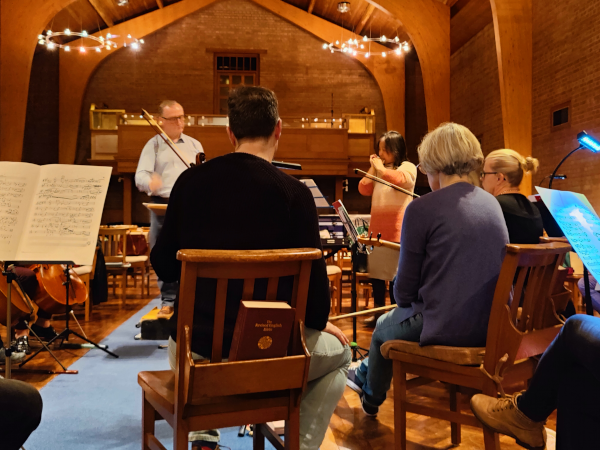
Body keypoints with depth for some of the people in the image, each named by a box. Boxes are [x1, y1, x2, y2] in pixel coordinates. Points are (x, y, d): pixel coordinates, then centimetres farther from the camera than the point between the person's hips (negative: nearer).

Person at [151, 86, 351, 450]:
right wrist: (320, 322, 10)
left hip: (195, 351, 4)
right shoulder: (294, 193, -13)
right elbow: (313, 274, -10)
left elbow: (163, 268, 4)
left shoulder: (191, 181, -3)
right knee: (340, 353, 25)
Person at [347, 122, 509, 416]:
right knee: (400, 316, 33)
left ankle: (371, 399, 53)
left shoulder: (422, 209, -15)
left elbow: (405, 289, -11)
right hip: (492, 327, 7)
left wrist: (405, 301, 13)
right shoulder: (492, 204, 5)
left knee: (383, 328, 27)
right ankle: (364, 374, 57)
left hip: (445, 329, -6)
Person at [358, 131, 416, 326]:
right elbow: (363, 190, 11)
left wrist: (381, 168, -9)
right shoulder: (379, 170, 19)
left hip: (397, 230, -7)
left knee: (395, 275, -3)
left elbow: (399, 179, -23)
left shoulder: (408, 168, -1)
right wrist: (372, 168, 5)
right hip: (377, 229, 7)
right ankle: (379, 313, 18)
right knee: (376, 273, 9)